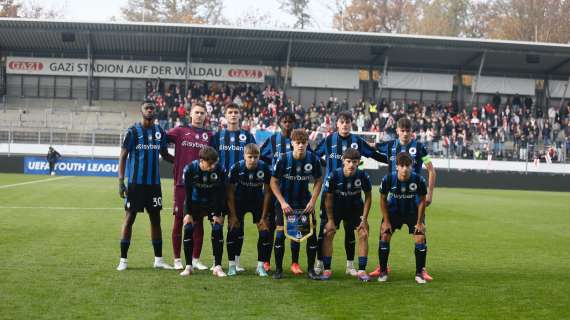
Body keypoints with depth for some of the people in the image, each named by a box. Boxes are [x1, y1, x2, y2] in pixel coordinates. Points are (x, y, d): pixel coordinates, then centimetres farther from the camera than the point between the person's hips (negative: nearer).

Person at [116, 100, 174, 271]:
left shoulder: (160, 132, 8)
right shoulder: (133, 131, -5)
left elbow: (165, 155, 18)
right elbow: (123, 157, -5)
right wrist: (121, 182, -11)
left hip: (154, 182, 4)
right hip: (135, 182, -4)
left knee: (155, 219, 8)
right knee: (129, 218, 0)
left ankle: (158, 259, 15)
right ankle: (123, 260, 7)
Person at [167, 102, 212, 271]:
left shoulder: (209, 135, 10)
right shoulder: (179, 131, 4)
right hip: (182, 183, -2)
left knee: (198, 222, 6)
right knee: (179, 220, 2)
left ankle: (196, 259, 15)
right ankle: (177, 259, 11)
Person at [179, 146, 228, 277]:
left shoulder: (220, 170, -25)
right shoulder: (190, 169, -25)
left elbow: (221, 193, -15)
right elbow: (188, 193, -16)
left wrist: (219, 214, -14)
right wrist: (188, 213, -15)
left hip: (213, 203, 0)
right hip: (194, 202, 0)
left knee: (218, 230, -12)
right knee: (188, 229, -11)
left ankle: (217, 267, -5)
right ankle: (188, 266, 0)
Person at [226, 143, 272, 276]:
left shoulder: (265, 169, -20)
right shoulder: (236, 168, -21)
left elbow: (267, 193, -9)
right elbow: (230, 192, -12)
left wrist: (264, 216, -9)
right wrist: (233, 215, -14)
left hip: (258, 202, 1)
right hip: (239, 201, -1)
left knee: (265, 232, -9)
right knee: (234, 231, -12)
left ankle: (260, 266, 5)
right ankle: (232, 265, 2)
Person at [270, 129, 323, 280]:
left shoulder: (313, 159, -10)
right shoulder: (283, 159, -15)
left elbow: (318, 181, 2)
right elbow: (273, 182, -7)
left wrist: (313, 201, -8)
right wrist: (282, 202, -15)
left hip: (305, 202, 2)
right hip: (285, 202, -2)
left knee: (312, 233, -5)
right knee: (280, 233, -6)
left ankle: (311, 269, 9)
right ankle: (278, 269, 9)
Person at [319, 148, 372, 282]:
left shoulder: (363, 176, -21)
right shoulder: (334, 176, -25)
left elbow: (368, 196, -7)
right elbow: (328, 198, -14)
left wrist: (364, 218, -10)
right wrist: (330, 220, -13)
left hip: (355, 208, 1)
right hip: (335, 207, -1)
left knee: (363, 234, -9)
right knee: (328, 234, -10)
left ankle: (361, 270, -1)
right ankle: (327, 269, -1)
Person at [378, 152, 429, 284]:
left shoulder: (419, 180, -26)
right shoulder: (388, 179, -25)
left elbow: (422, 201, -11)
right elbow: (383, 199, -10)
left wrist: (419, 222, -9)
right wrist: (386, 221, -9)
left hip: (413, 212, 0)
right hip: (393, 210, 0)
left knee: (420, 238, -11)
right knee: (384, 236, -9)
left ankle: (419, 273, 4)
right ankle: (383, 271, 7)